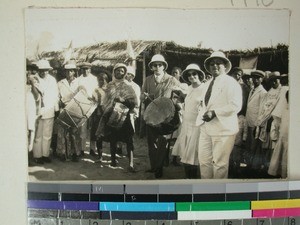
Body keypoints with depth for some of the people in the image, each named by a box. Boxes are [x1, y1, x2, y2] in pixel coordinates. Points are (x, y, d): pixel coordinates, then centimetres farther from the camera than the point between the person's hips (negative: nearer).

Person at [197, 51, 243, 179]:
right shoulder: (207, 84, 19)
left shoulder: (230, 83, -7)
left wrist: (214, 113, -21)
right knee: (204, 160, 12)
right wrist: (202, 114, 8)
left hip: (223, 129, -8)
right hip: (206, 128, 8)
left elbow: (235, 106, -18)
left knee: (219, 163, 0)